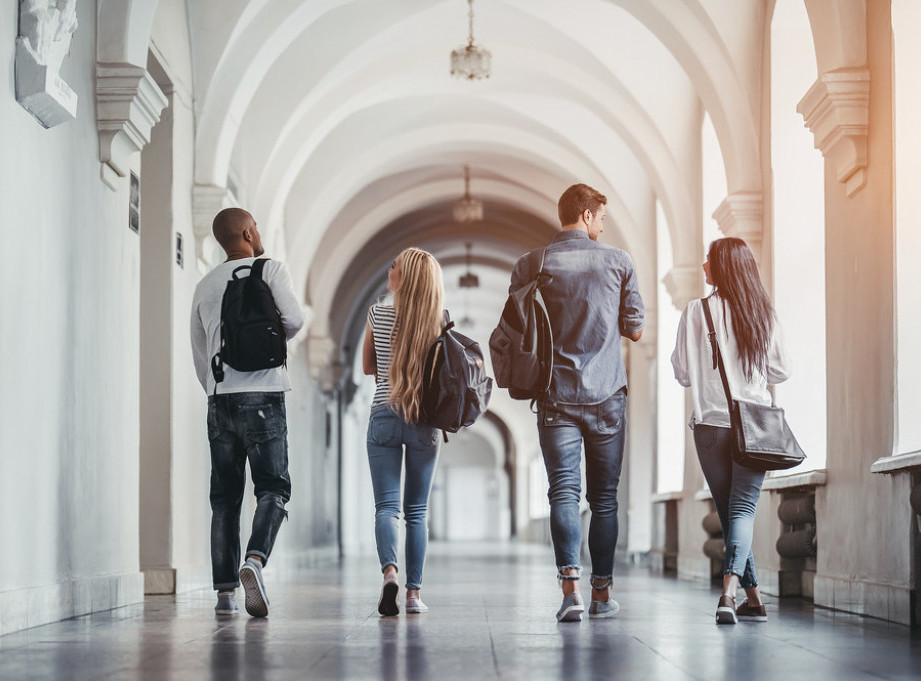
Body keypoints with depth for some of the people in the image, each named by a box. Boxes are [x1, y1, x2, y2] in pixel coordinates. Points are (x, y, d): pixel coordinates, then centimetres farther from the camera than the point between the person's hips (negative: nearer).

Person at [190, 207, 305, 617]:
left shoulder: (204, 286, 17)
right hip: (262, 392, -4)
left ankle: (225, 589, 2)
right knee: (273, 487, -1)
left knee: (225, 495, 7)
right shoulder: (270, 269, 2)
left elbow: (199, 354, 19)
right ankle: (255, 560, -25)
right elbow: (293, 319, -11)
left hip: (219, 397, 5)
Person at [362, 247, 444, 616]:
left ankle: (389, 571, -27)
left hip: (384, 416, -1)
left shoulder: (378, 314, -2)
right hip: (424, 420, 1)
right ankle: (414, 592, 7)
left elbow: (368, 367, 10)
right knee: (416, 511, 9)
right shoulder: (439, 320, -1)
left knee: (386, 506, -3)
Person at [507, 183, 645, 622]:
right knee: (604, 495, 9)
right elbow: (635, 330, 5)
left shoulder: (531, 265, 0)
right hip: (608, 396, 0)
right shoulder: (618, 262, 1)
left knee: (563, 492, -3)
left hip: (557, 394, 0)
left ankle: (571, 587, -18)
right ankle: (602, 593, 13)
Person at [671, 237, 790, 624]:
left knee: (728, 512, 10)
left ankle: (753, 598, 12)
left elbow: (682, 373, -1)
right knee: (743, 508, -2)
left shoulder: (696, 312, -4)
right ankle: (730, 589, -23)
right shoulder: (764, 314, 3)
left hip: (711, 424, -1)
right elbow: (780, 372, 9)